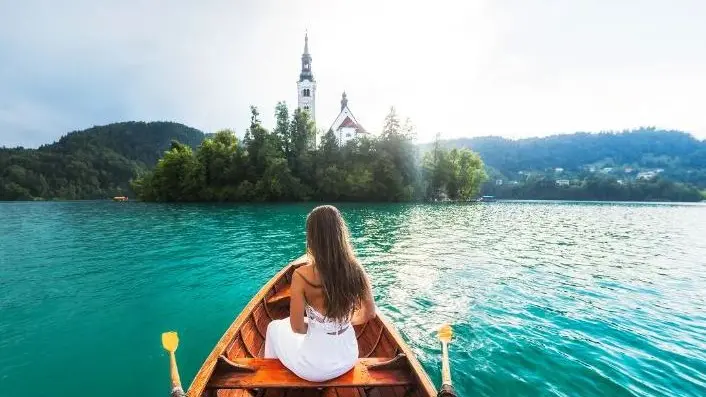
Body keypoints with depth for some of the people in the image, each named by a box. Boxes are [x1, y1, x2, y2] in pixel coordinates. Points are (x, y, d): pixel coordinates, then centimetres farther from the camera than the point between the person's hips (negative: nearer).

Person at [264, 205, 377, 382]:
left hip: (314, 367, -3)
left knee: (275, 328, 25)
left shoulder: (301, 275, -25)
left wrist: (312, 326, 4)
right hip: (348, 358, 4)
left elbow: (297, 328, -16)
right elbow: (369, 314, -2)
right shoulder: (356, 271, -15)